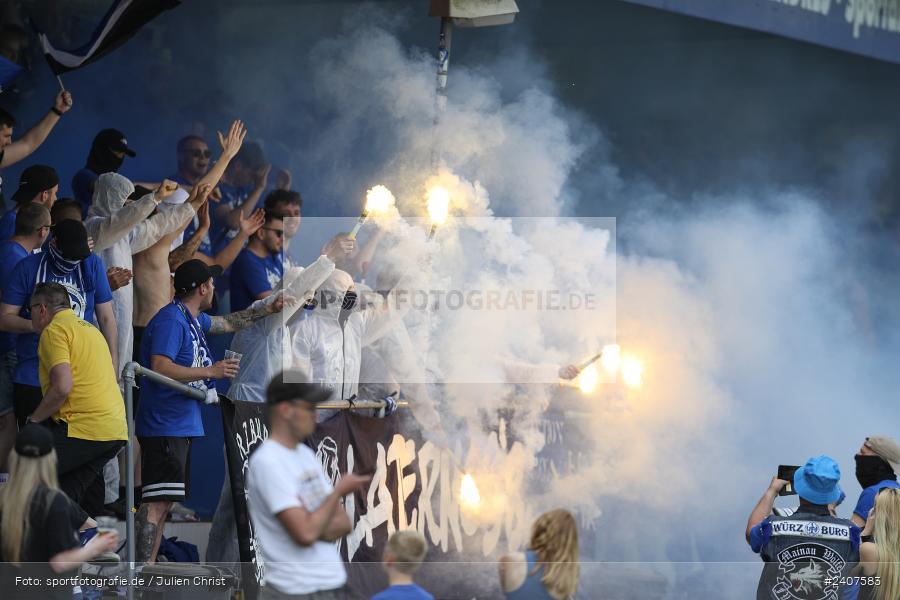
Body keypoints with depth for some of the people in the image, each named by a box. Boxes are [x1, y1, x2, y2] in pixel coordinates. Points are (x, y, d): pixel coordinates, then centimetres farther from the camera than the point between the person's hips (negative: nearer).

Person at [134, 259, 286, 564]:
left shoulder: (193, 319, 17)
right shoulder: (171, 319, -14)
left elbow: (227, 323, 36)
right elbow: (160, 367, -24)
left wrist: (267, 309, 34)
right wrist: (210, 371, -19)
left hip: (181, 426, 11)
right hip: (165, 427, -11)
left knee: (162, 503, 10)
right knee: (156, 502, -15)